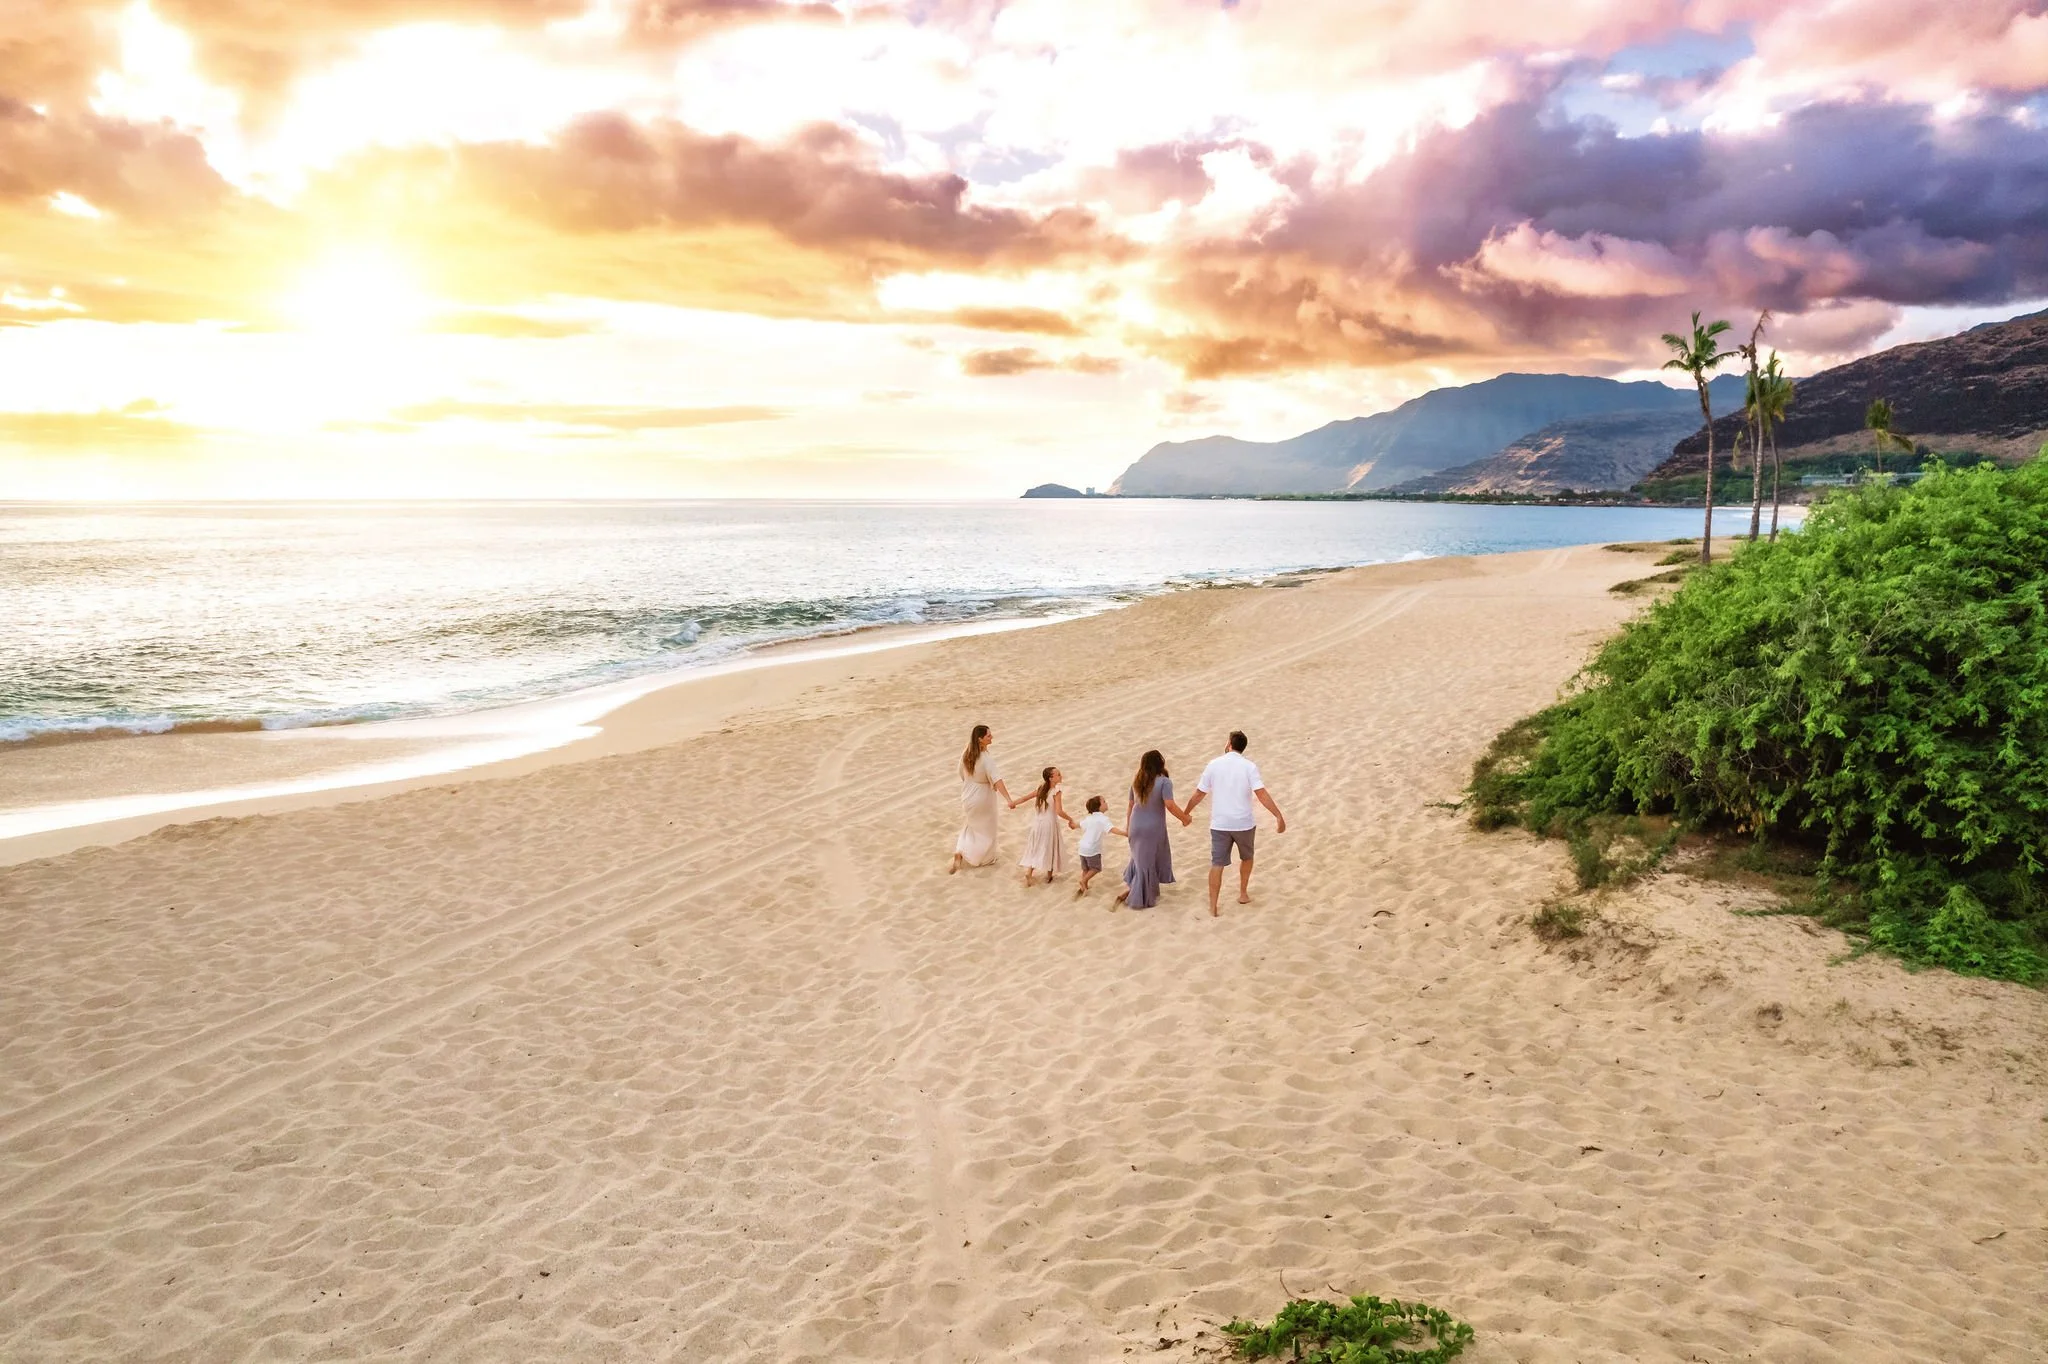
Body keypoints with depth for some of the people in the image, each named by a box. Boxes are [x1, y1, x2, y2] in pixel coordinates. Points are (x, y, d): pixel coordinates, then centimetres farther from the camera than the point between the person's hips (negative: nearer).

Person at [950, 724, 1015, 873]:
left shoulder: (966, 754, -10)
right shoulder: (987, 759, -29)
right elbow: (997, 781, -38)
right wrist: (1009, 799, -44)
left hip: (968, 796, 5)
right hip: (983, 798, -5)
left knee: (968, 827, 24)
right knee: (986, 829, 18)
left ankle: (958, 854, 11)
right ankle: (986, 858, 33)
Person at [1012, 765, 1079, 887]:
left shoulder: (1041, 789, 0)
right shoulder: (1056, 792, -18)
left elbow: (1026, 797, 6)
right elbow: (1059, 811, -26)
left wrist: (1013, 803, 22)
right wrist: (1070, 819, -13)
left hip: (1038, 822, 5)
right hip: (1049, 823, -5)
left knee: (1036, 848, 14)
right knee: (1050, 848, 13)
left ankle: (1029, 872, 2)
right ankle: (1049, 876, 24)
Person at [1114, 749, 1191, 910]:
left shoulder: (1136, 782, 4)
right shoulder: (1164, 782, -13)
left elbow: (1131, 806, 10)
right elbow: (1170, 805, -21)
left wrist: (1128, 826, 20)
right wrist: (1184, 818, -7)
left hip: (1136, 827, 5)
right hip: (1153, 828, -5)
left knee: (1140, 858, 24)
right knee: (1147, 862, 7)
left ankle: (1129, 886, 20)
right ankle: (1142, 899, 15)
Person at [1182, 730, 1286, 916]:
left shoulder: (1214, 764, 0)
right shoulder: (1249, 766, -7)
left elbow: (1199, 793, 6)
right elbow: (1261, 794, -17)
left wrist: (1186, 813, 20)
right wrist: (1279, 816, -16)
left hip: (1219, 824, 1)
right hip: (1244, 823, 0)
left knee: (1217, 864, 2)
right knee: (1246, 857, 25)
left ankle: (1213, 906, -3)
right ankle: (1243, 894, 34)